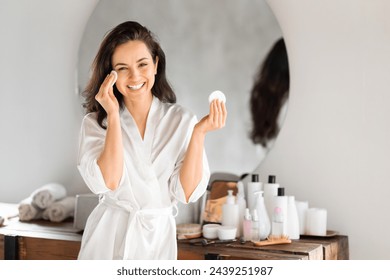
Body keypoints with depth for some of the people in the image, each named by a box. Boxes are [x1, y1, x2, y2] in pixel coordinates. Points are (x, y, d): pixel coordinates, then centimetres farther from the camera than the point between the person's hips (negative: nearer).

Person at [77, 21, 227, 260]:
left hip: (158, 239, 1)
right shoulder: (95, 122, -5)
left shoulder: (181, 120, -5)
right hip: (108, 239, 0)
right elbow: (108, 182, -20)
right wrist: (113, 116, -18)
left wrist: (199, 133, -19)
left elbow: (186, 192, -11)